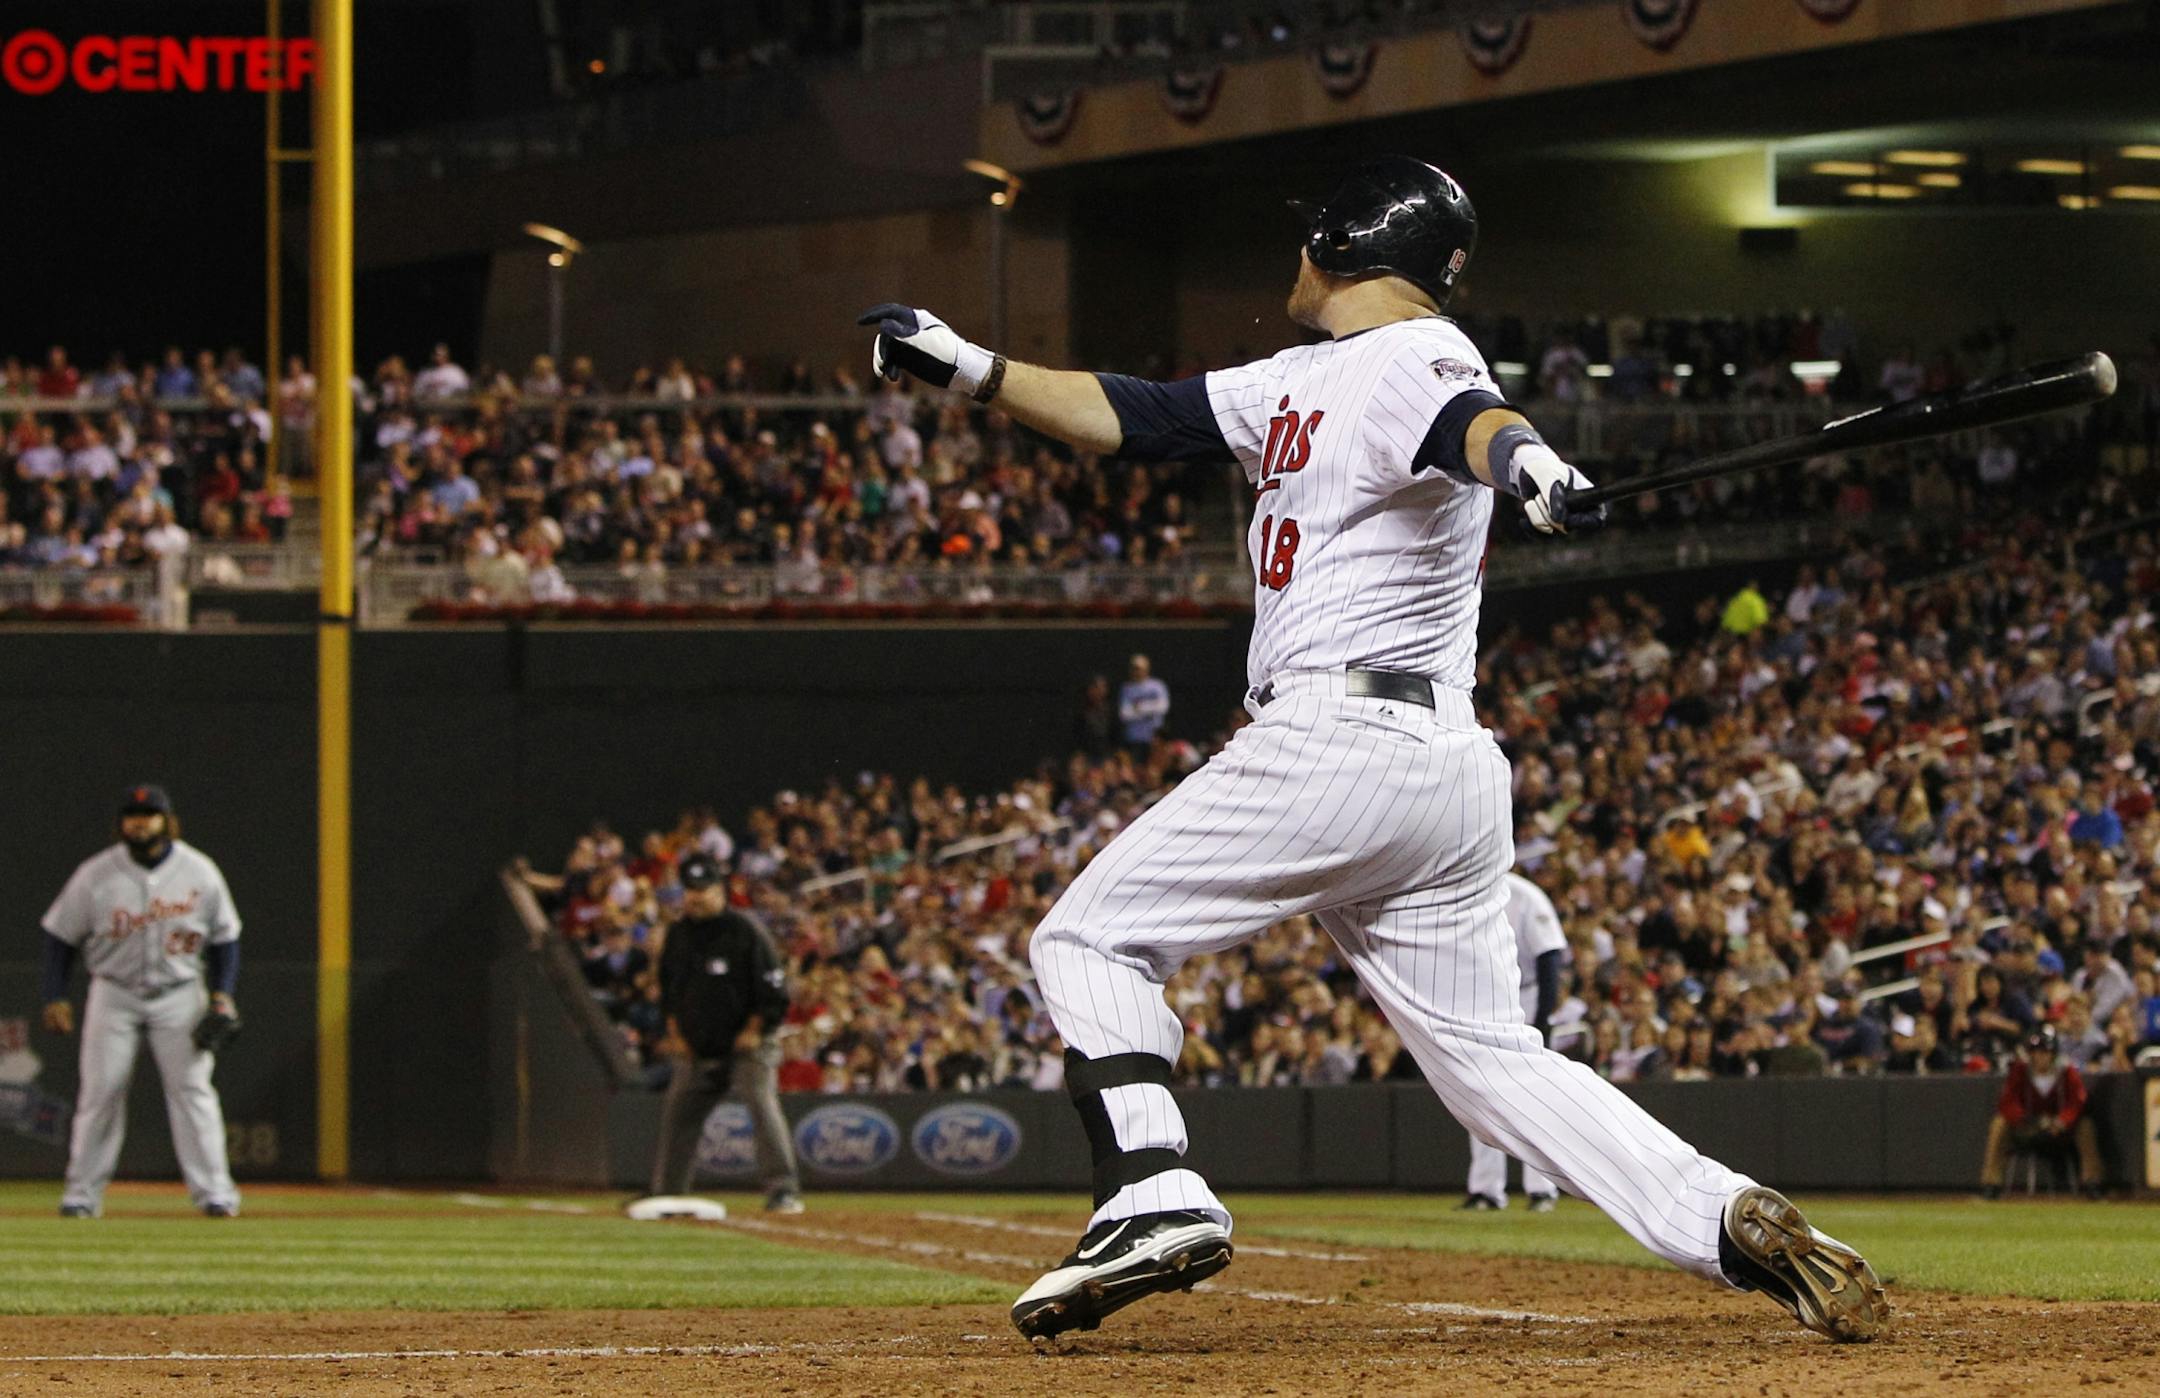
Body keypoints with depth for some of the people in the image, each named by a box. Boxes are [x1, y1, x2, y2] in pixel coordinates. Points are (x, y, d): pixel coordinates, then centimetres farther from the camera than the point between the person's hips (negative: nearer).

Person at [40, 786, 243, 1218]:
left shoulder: (199, 872, -3)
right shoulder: (96, 875, -6)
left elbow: (224, 936, 7)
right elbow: (60, 935, 2)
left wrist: (222, 996, -3)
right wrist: (56, 999, -5)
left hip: (179, 994, 0)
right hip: (114, 994, 0)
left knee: (191, 1086, -8)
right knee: (101, 1090, -5)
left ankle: (212, 1190, -7)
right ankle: (83, 1191, 2)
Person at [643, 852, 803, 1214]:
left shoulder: (745, 930, -9)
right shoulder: (678, 934, 8)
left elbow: (774, 988, -9)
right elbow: (668, 990, 20)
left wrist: (753, 1031, -13)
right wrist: (674, 1032, 10)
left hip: (747, 1047, -6)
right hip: (697, 1049, 6)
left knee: (763, 1106, -19)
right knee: (677, 1113, 7)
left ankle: (783, 1191, -21)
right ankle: (666, 1193, 17)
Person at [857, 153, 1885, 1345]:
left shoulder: (1415, 358, -7)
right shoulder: (1300, 384, 22)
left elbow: (1466, 421, -31)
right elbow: (1130, 419, 28)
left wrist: (1521, 459, -54)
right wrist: (970, 369, 22)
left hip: (1339, 743, -10)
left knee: (1089, 940, 0)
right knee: (1491, 1057, 6)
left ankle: (1154, 1195, -17)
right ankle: (1738, 1225, -9)